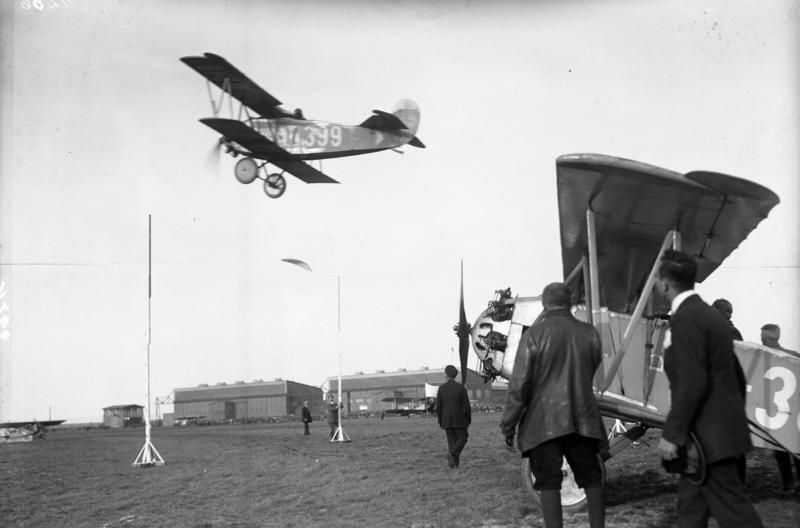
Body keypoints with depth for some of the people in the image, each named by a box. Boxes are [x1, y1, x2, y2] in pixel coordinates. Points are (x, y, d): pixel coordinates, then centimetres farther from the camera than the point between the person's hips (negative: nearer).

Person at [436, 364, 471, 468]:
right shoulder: (461, 387, -10)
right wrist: (469, 420, 2)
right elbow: (466, 406, -10)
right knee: (462, 438, 11)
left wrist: (440, 421, 9)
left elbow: (438, 406, -1)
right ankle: (452, 453, -14)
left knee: (452, 441, 12)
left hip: (446, 420, 3)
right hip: (459, 420, -3)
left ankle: (455, 463, 5)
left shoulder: (441, 388, -3)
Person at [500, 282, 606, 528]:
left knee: (548, 482, 2)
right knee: (591, 478, 15)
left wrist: (508, 425, -3)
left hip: (544, 421, -3)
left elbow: (519, 385, -10)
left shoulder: (534, 334, -9)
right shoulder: (589, 333, 4)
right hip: (582, 418, 4)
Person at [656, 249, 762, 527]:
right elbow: (737, 376, 19)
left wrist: (671, 434, -20)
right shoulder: (712, 315, 14)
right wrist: (735, 419, 26)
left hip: (708, 438, -10)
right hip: (722, 430, 10)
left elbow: (692, 382, -24)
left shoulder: (686, 319, -16)